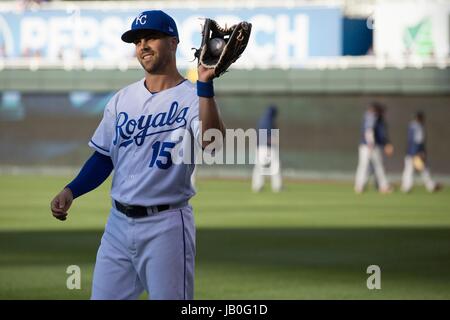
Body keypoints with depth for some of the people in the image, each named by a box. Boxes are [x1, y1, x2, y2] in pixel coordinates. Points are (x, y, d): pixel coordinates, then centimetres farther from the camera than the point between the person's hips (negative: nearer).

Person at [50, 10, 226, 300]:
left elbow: (212, 144, -27)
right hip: (119, 222, 5)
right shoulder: (122, 99, 11)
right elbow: (104, 157, 17)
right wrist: (71, 191, 2)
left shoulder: (193, 98, -7)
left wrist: (205, 84, -34)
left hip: (166, 225, -5)